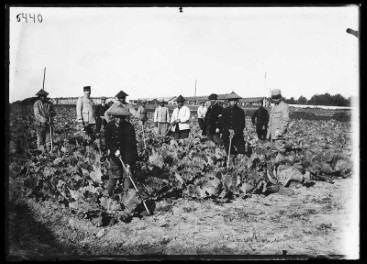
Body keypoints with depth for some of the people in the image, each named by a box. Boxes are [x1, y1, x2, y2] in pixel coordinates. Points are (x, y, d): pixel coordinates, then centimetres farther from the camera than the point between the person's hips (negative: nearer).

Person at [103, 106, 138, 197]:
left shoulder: (129, 127, -26)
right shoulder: (109, 125, -13)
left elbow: (130, 146, -29)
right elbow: (107, 141, -3)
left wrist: (128, 164, -35)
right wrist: (115, 150, -21)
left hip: (128, 154, -3)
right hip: (115, 153, 3)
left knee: (127, 174, -4)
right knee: (113, 173, 12)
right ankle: (109, 191, 28)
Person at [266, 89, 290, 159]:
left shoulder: (284, 106, -7)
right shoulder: (273, 107, 19)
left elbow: (286, 120, -15)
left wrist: (280, 132, -21)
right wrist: (269, 133, 21)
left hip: (279, 134, -8)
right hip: (273, 134, 9)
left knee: (280, 151, -10)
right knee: (275, 151, 12)